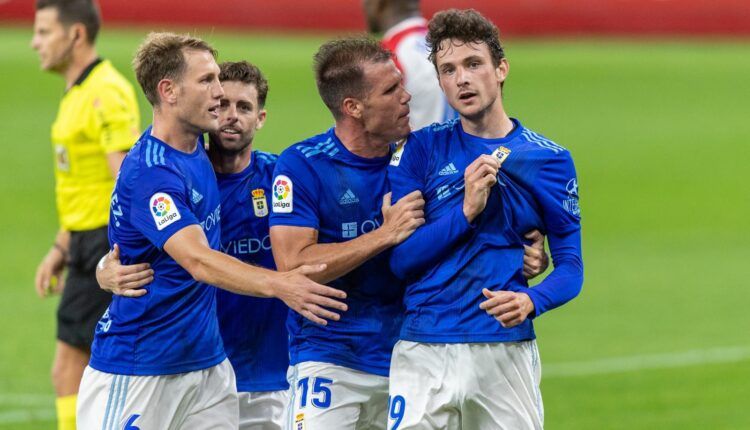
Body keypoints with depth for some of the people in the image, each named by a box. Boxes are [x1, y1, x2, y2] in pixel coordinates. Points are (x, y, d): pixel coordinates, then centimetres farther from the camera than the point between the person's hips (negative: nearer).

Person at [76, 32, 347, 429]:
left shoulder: (196, 148, 6)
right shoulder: (150, 173, -21)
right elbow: (198, 260, -33)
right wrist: (280, 285, -45)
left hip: (207, 363, 8)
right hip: (138, 373, -8)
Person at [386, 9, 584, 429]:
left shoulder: (550, 159, 7)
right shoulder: (422, 149, 6)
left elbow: (570, 266, 5)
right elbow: (400, 258, -1)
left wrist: (531, 301, -15)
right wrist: (467, 212, -13)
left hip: (507, 351, 1)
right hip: (424, 351, 0)